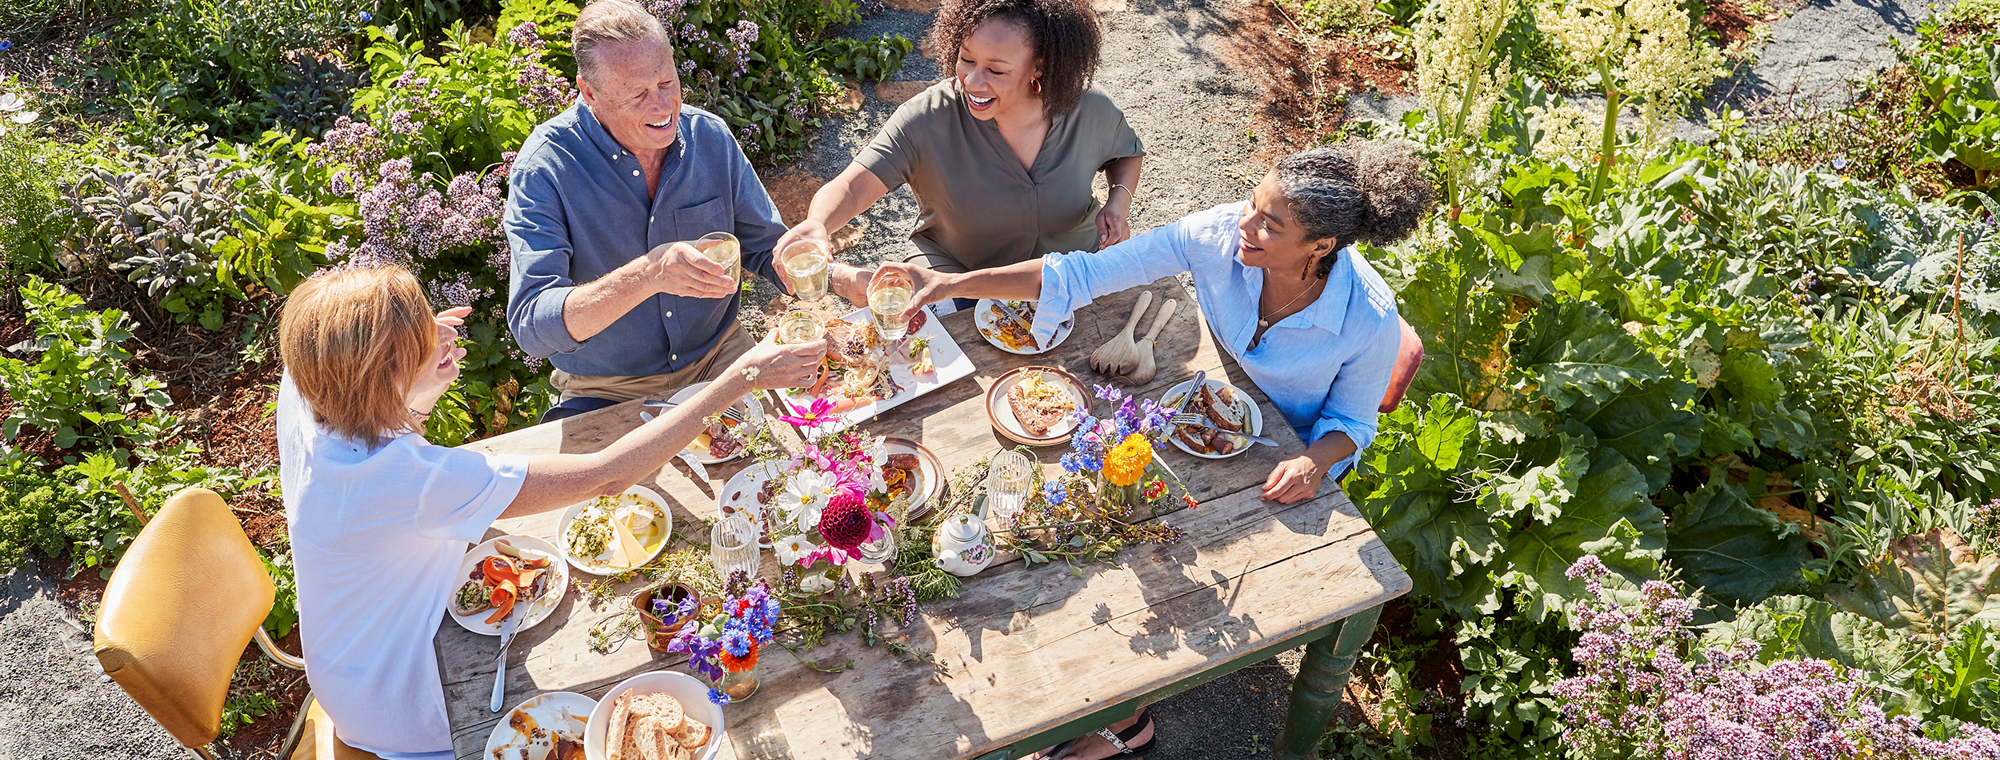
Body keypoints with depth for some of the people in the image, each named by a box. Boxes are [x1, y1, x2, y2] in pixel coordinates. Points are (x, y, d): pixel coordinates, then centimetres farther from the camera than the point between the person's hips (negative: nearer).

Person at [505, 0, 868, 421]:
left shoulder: (711, 137, -3)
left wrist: (850, 280, -12)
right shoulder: (545, 165, -17)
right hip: (606, 394, -2)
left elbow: (765, 249, 8)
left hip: (717, 361, 3)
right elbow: (531, 325, -26)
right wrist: (647, 275, -41)